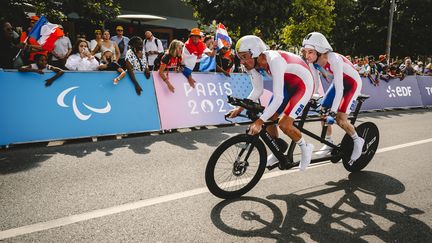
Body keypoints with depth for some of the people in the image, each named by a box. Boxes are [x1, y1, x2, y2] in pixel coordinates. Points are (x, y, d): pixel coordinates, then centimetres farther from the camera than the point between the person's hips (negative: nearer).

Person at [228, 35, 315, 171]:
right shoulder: (254, 63, -12)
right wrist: (240, 108, -12)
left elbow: (278, 98, -38)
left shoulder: (274, 60, -35)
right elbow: (257, 90, -2)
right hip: (287, 85, 8)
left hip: (304, 85, -8)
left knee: (284, 124, -20)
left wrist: (259, 121, -41)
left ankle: (305, 148, 8)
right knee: (268, 119, 1)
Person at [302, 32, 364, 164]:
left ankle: (358, 141, 10)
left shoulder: (334, 60, -36)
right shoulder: (313, 61, -17)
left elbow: (339, 89, -37)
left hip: (352, 83, -7)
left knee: (340, 118, -16)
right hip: (337, 83, 7)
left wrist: (333, 110, -39)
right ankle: (329, 144, 17)